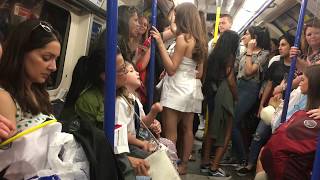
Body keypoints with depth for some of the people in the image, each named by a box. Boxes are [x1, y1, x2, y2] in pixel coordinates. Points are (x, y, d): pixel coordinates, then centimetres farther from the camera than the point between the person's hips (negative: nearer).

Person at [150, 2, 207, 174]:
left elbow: (171, 69, -17)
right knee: (187, 129, 13)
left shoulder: (183, 38, -13)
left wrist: (160, 43, -19)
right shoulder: (199, 39, 10)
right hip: (191, 88, 9)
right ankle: (183, 164, 23)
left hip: (177, 88, -9)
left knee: (170, 133, -5)